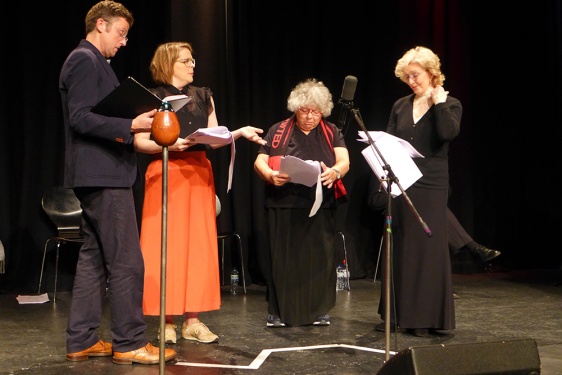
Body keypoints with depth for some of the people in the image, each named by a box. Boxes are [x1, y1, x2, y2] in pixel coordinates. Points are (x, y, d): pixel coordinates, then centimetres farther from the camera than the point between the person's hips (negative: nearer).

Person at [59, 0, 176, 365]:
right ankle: (129, 343, -1)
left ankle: (81, 341, 16)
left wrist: (130, 127, 20)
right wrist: (130, 125, -28)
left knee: (94, 258, 11)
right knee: (126, 261, -7)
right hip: (103, 174, -11)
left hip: (99, 174, 11)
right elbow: (80, 118, -20)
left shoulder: (92, 62, 21)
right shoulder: (85, 60, -11)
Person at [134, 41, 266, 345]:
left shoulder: (203, 96, 13)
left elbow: (215, 139, 12)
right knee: (167, 249, -4)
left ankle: (192, 320, 8)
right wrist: (169, 144, -20)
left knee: (199, 247, 3)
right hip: (166, 174, -5)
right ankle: (168, 321, 3)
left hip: (199, 174, 5)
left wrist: (241, 132, -4)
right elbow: (139, 142, -6)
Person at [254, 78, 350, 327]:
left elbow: (344, 161, 0)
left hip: (320, 207, 1)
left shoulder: (331, 133, 13)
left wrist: (335, 172, -24)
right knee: (284, 257, 0)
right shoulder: (278, 132, 9)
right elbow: (259, 162, 4)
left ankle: (319, 310, 12)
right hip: (284, 206, -1)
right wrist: (270, 175, -19)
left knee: (319, 257, 1)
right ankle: (279, 311, 9)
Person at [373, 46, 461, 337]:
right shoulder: (400, 106, 13)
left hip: (430, 186, -4)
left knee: (427, 248, -2)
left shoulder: (450, 105, 2)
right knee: (398, 247, 7)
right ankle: (396, 314, 16)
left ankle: (425, 317, 4)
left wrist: (438, 101, -12)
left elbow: (449, 133, -18)